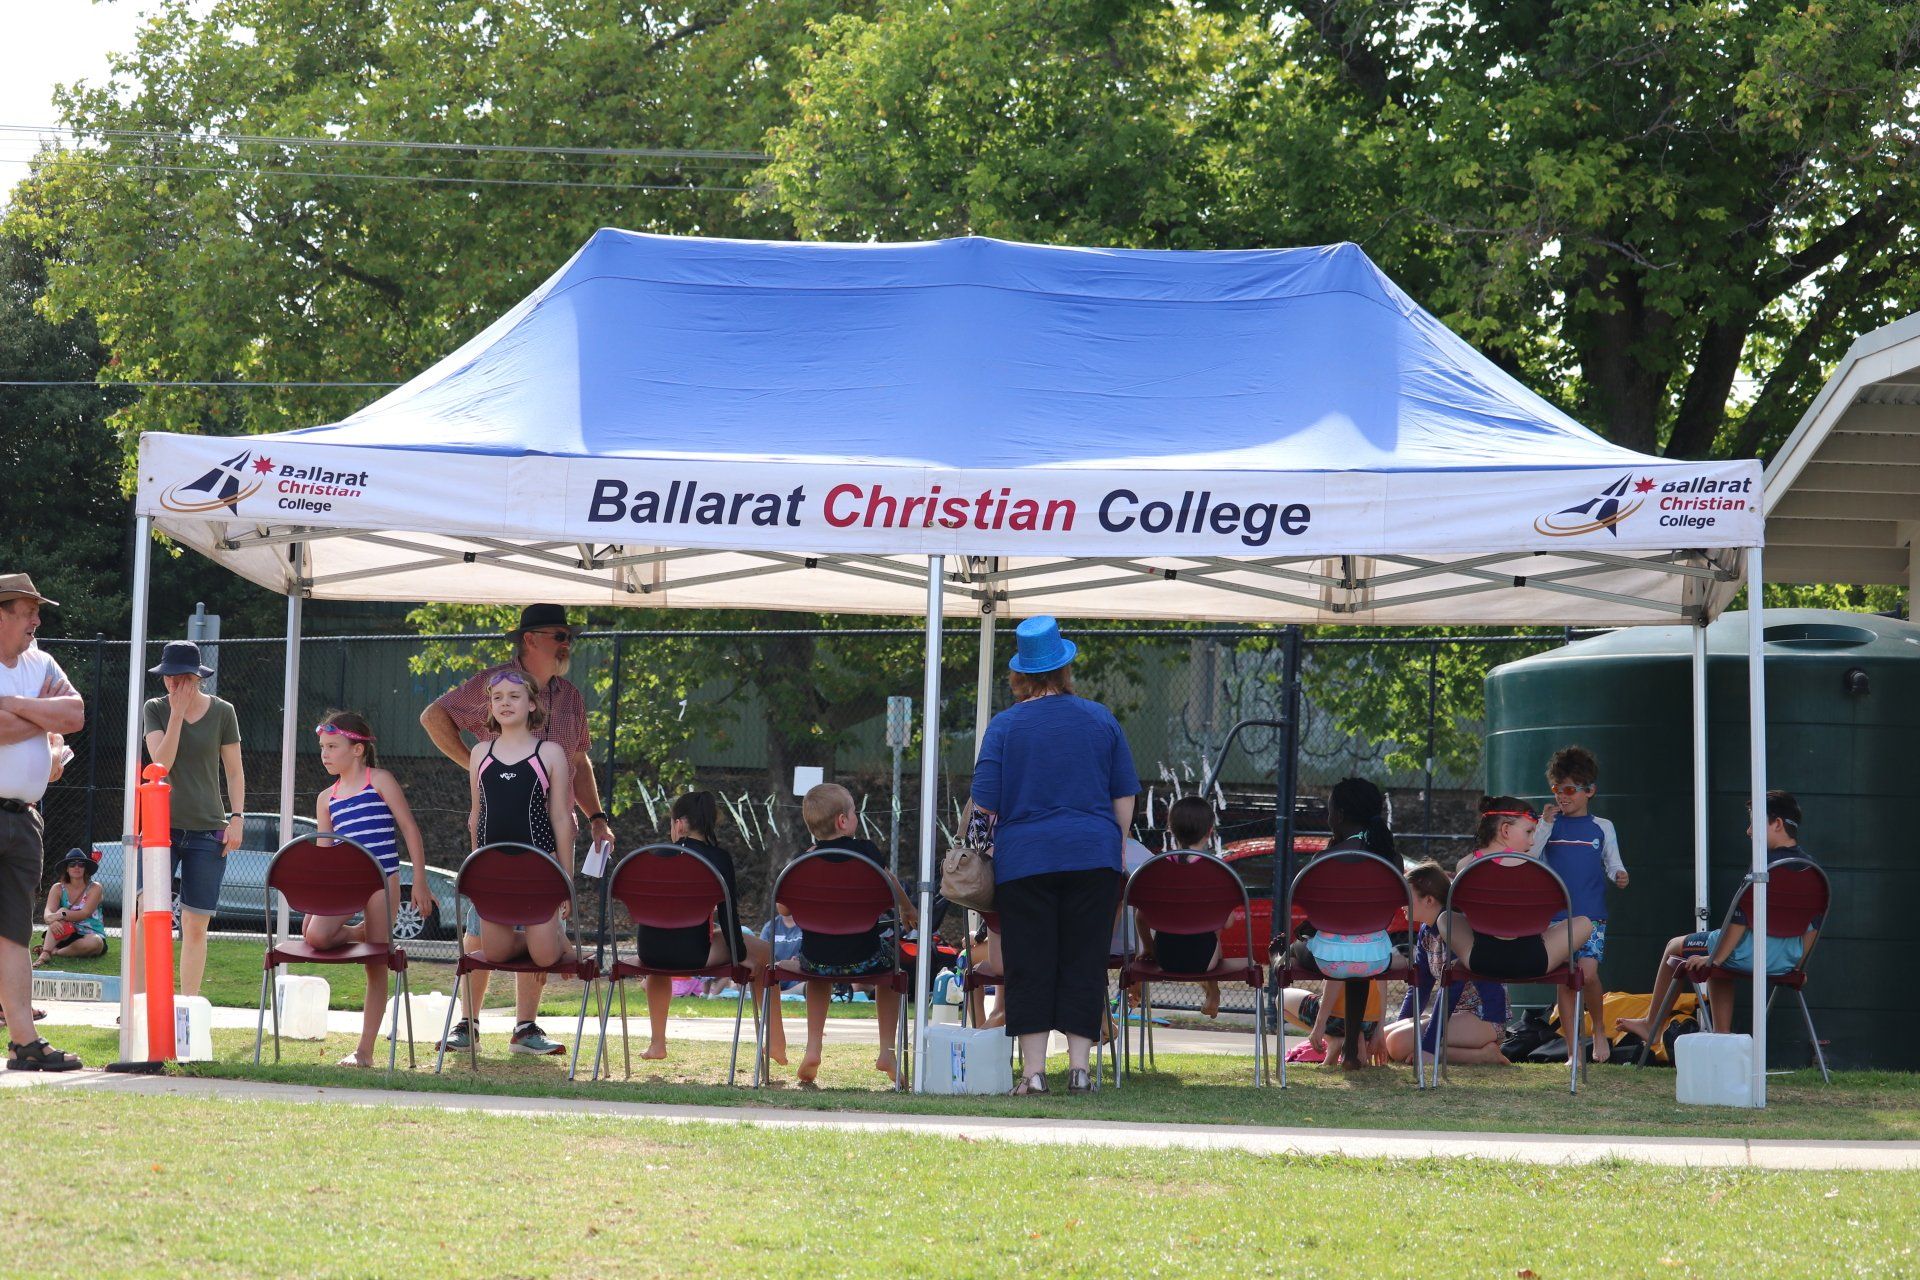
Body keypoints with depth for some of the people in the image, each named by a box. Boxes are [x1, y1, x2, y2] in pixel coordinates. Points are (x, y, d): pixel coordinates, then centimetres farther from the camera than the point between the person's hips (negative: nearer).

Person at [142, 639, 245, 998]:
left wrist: (237, 817, 0)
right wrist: (177, 713, -14)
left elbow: (235, 770, 9)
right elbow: (161, 762, -10)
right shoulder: (155, 710, 3)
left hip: (208, 830, 0)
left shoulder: (222, 712, 4)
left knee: (196, 926, 1)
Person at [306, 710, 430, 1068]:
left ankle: (366, 1050, 2)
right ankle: (358, 934, 8)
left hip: (382, 880, -4)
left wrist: (420, 881, -6)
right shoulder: (326, 798, 15)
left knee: (376, 965, -1)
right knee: (314, 935, -24)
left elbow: (409, 828, -1)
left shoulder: (379, 781, 0)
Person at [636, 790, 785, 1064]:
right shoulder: (719, 858, -2)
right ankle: (775, 1041, 20)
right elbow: (728, 914, -6)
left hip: (650, 953, 4)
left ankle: (657, 1043, 40)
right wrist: (740, 956, 5)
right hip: (693, 954, -4)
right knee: (762, 952, 19)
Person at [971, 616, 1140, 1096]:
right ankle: (1079, 1066, 2)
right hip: (1093, 858, 2)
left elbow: (985, 804, -2)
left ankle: (1033, 1070, -2)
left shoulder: (1005, 725, -2)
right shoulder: (1101, 719, 6)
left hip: (1023, 859, -2)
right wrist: (1113, 846, 20)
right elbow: (1125, 797, 10)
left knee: (1030, 966, 1)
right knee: (1084, 962, 5)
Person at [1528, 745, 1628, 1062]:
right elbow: (1529, 858, 0)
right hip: (1556, 913, 1)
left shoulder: (1602, 828, 9)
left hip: (1592, 914, -1)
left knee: (1588, 972, -18)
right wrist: (1545, 824, -6)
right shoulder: (1550, 825, 10)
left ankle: (1599, 1029, 7)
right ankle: (1572, 1051, 4)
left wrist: (1619, 874, -12)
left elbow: (1612, 863, 10)